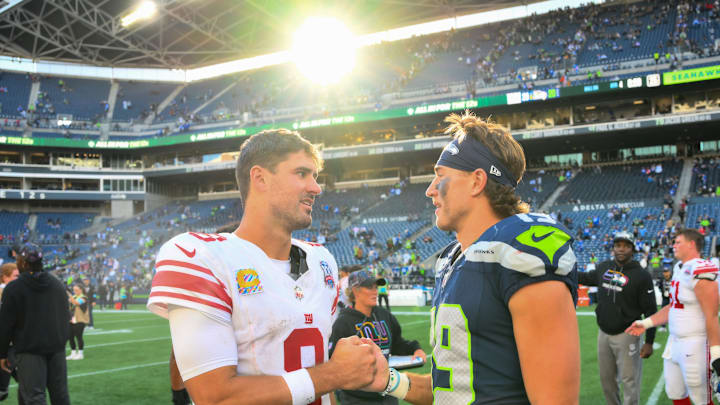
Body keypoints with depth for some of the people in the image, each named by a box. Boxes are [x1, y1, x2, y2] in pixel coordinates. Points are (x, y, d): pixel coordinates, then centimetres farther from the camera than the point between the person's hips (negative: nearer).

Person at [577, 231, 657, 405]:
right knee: (606, 379, 16)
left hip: (626, 335, -5)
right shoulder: (604, 267, 3)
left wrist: (649, 342, -12)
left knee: (629, 381, -1)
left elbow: (650, 311, -10)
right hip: (603, 333, 6)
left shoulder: (641, 275, -12)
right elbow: (588, 278, 26)